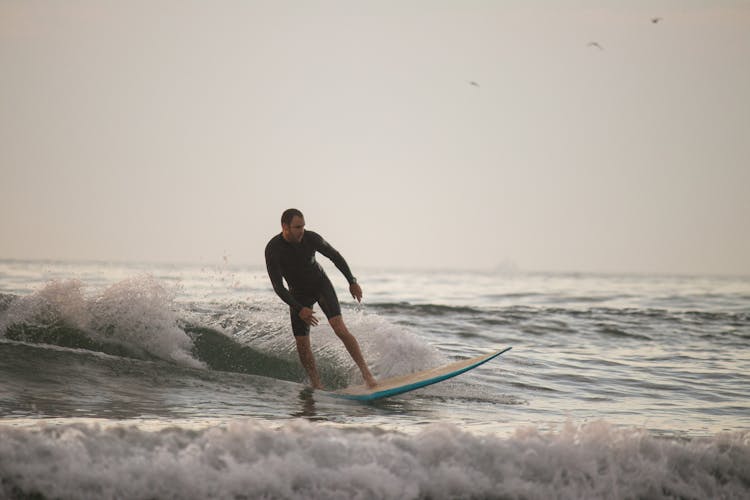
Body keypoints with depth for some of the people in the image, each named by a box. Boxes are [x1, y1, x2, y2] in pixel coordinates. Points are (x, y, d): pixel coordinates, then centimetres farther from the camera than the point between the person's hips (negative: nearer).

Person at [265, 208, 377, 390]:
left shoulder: (311, 238, -21)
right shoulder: (272, 249, -26)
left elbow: (335, 256, -3)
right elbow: (278, 286, -24)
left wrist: (352, 281, 0)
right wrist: (299, 309, -31)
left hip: (321, 285, 0)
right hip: (298, 294, 1)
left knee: (340, 329, -20)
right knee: (302, 345, -5)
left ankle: (366, 373, -18)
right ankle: (317, 387, 9)